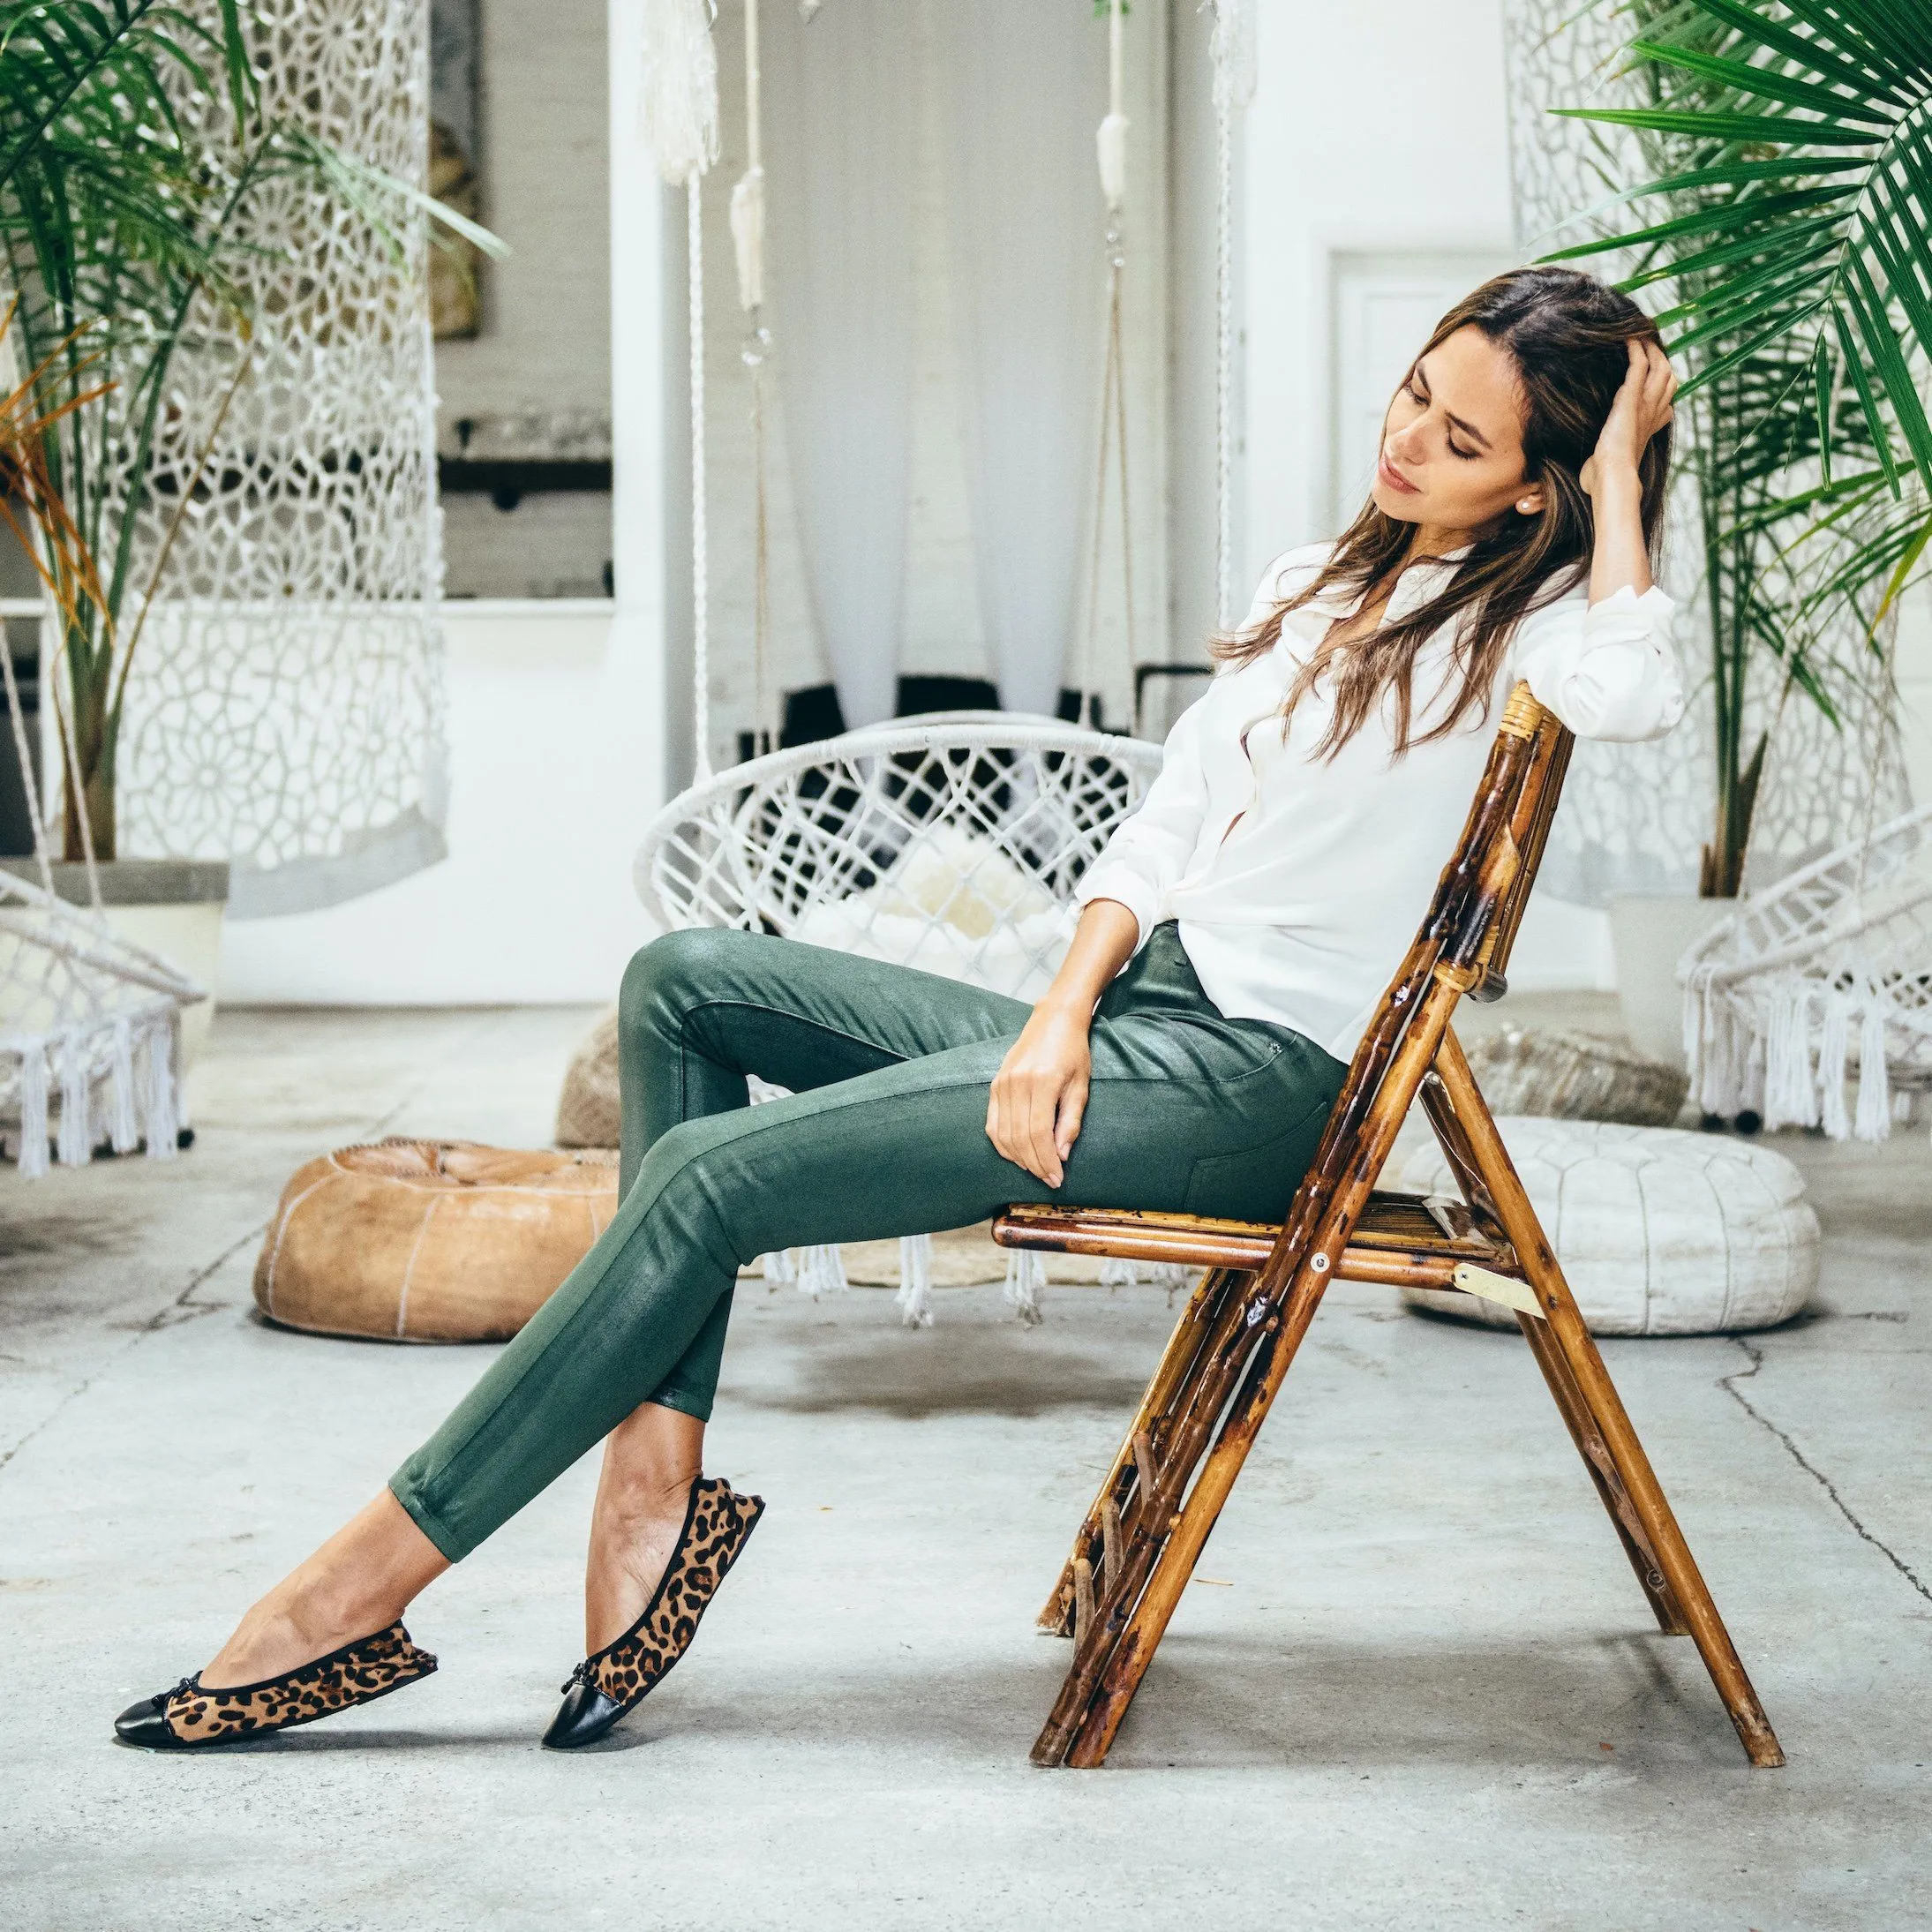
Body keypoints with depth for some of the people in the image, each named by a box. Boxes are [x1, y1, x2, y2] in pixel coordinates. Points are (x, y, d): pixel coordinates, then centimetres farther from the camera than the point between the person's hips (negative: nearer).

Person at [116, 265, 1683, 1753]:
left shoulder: (1518, 617, -5)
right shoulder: (1312, 590, 19)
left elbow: (1628, 697, -31)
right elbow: (1161, 834, 14)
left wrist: (1620, 462, -15)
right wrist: (1064, 1010, -4)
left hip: (1257, 1076, -9)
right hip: (1138, 1013, 9)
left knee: (709, 1175, -16)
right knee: (688, 982, -1)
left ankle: (373, 1579, -8)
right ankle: (658, 1479, -9)